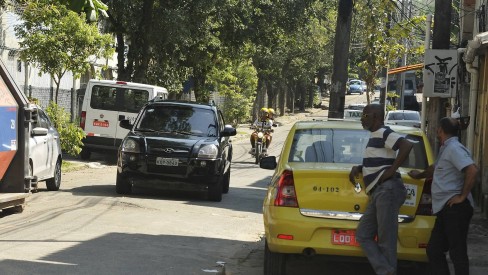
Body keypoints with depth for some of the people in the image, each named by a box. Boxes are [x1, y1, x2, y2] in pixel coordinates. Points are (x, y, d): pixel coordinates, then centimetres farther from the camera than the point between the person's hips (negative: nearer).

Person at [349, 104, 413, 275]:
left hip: (387, 190, -11)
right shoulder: (375, 136, 23)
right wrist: (357, 168, 18)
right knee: (363, 235, 5)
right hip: (378, 193, 11)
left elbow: (406, 146, -25)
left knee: (386, 240, -8)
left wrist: (391, 171, -20)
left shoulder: (383, 134, -8)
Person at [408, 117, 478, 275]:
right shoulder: (446, 149, 21)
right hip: (445, 209, 10)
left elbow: (472, 170, -26)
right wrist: (419, 175, 60)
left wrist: (463, 196, -20)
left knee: (457, 253, -8)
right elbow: (435, 169, 42)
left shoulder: (454, 148, -11)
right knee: (433, 250, 11)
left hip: (455, 208, -10)